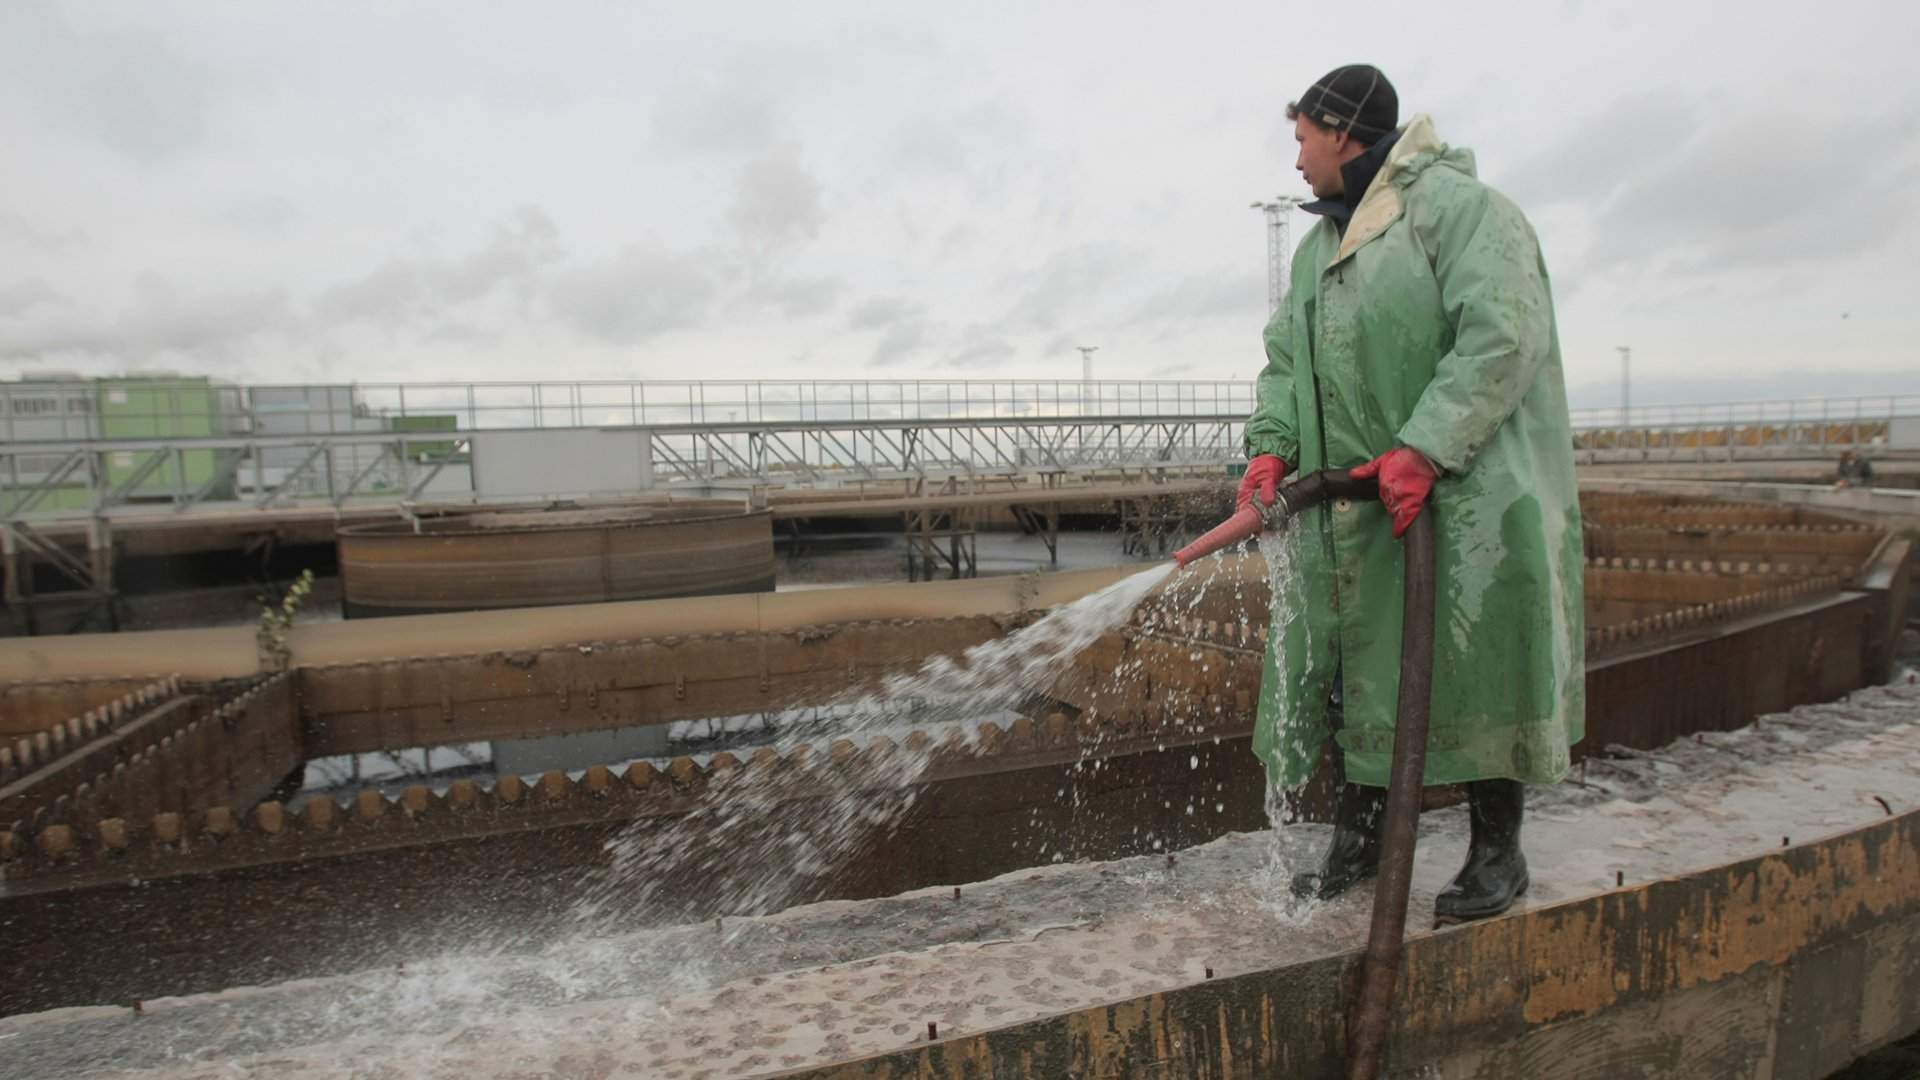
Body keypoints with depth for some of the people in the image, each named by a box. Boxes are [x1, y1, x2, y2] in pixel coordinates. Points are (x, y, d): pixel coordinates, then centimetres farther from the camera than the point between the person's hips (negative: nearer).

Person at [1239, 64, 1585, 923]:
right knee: (1356, 674, 10)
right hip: (1355, 504, 7)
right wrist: (1273, 446, -2)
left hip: (1464, 498, -7)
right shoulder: (1317, 247, 19)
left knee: (1473, 671, 1)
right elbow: (1286, 358, 16)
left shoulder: (1457, 205, -7)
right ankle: (1360, 838, 25)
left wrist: (1424, 448, -25)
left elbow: (1503, 337, -18)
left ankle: (1496, 849, 19)